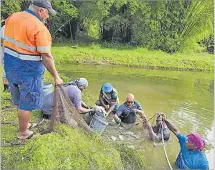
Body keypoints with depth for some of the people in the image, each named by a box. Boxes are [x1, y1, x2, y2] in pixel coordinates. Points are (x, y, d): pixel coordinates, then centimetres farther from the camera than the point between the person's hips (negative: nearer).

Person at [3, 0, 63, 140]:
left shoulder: (12, 17, 4)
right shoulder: (40, 28, -21)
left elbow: (4, 41, 12)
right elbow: (46, 57, -21)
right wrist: (56, 77, -13)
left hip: (10, 66, 8)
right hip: (29, 71, -8)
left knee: (19, 100, 25)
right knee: (26, 103, 10)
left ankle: (24, 123, 47)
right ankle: (23, 133, 28)